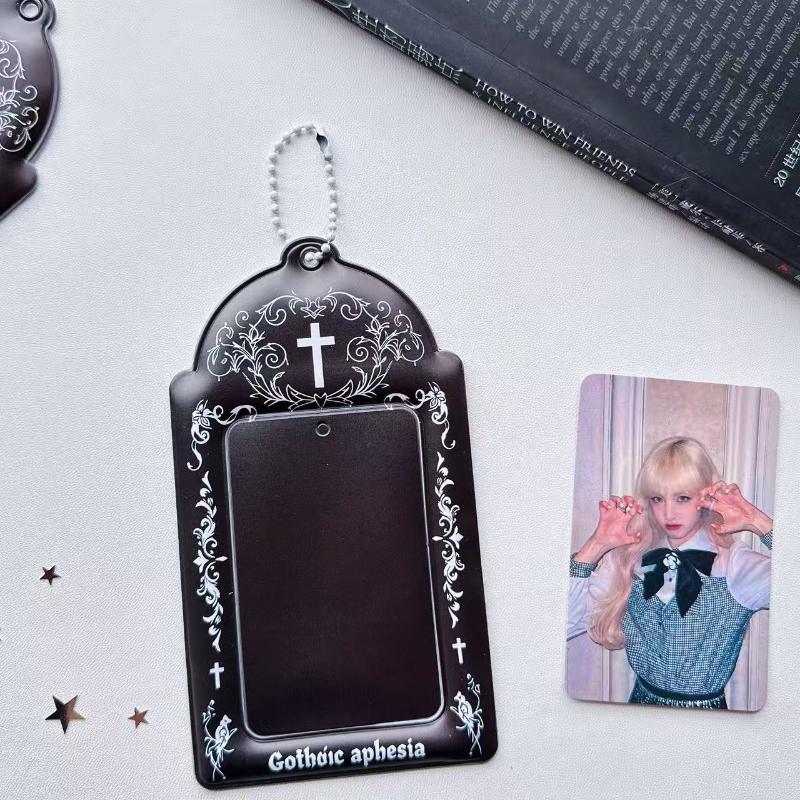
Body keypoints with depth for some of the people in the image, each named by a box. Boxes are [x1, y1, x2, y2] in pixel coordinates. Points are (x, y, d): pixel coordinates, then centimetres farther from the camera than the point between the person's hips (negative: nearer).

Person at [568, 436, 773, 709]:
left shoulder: (735, 563, -9)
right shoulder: (629, 559, -3)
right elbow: (567, 623, -11)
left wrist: (757, 521, -21)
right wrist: (597, 545, -14)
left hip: (707, 707, -1)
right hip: (641, 701, 2)